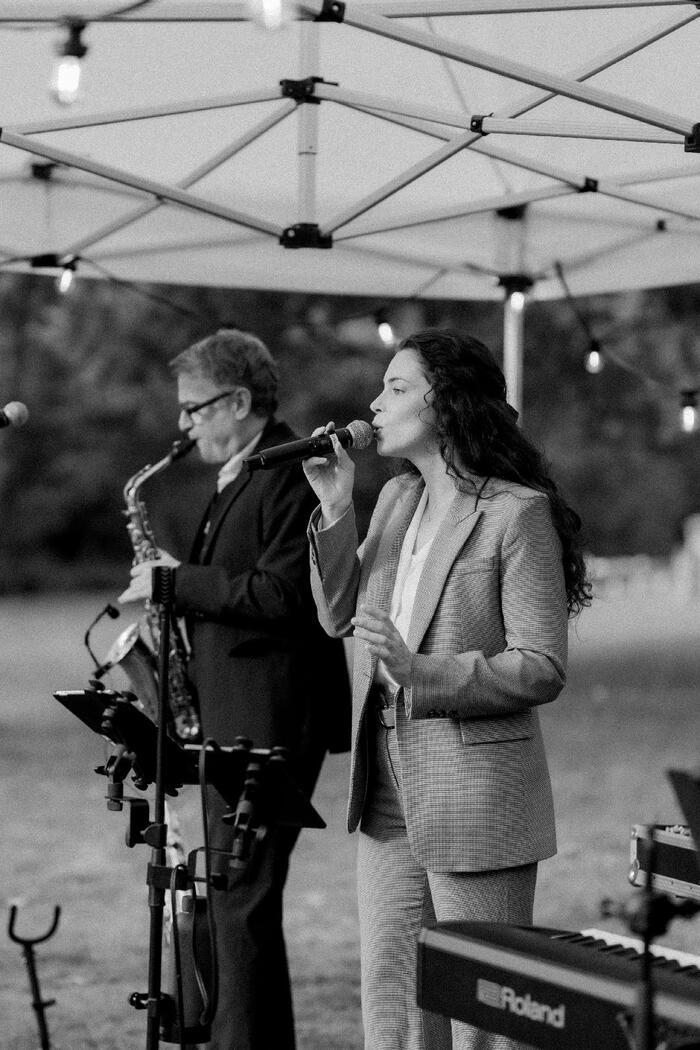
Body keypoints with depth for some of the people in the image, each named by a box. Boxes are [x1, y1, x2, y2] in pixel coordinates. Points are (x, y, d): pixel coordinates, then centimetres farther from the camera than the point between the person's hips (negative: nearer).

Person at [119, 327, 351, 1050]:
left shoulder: (292, 475, -14)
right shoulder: (239, 477, 18)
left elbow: (281, 596, -23)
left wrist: (177, 582, -17)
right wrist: (178, 582, 9)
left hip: (268, 720, -10)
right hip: (231, 717, 10)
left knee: (242, 895, -9)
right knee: (228, 889, 13)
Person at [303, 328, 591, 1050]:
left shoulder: (518, 513, -12)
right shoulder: (396, 499, 11)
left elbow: (542, 669, -15)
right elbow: (338, 616, 13)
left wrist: (425, 675, -26)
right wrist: (335, 508, 1)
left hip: (475, 801, -7)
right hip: (389, 796, 7)